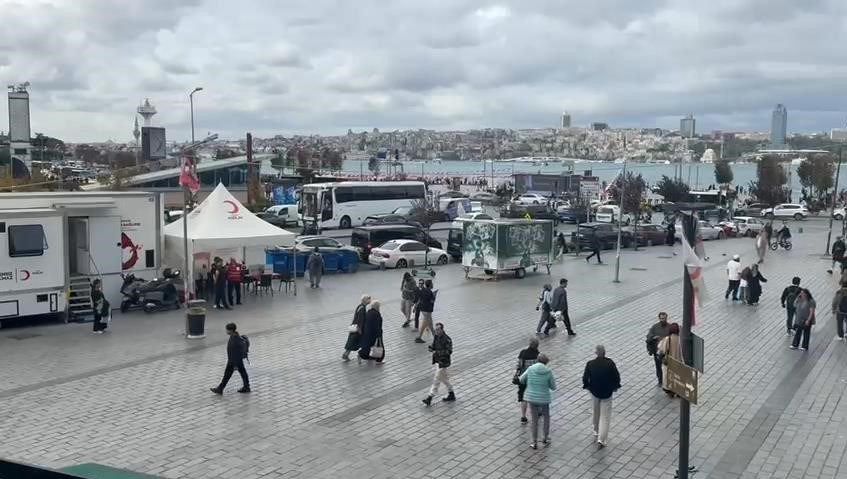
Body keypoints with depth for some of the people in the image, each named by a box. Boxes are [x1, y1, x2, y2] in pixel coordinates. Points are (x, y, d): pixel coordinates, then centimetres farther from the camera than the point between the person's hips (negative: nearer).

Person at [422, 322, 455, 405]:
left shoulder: (447, 339, -22)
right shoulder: (436, 336, 2)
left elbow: (449, 351, -22)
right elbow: (434, 345, 16)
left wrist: (438, 352, -30)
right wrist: (431, 347, -8)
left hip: (443, 362, -9)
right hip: (437, 360, 9)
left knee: (436, 380, -4)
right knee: (444, 378, 19)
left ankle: (429, 398, 0)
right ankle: (451, 395, 33)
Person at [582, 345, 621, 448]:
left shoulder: (590, 364, -12)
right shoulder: (610, 363, -15)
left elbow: (585, 378, -5)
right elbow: (616, 377, -7)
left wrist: (587, 386, 14)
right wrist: (615, 386, 10)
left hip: (594, 391, 2)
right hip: (607, 392, -2)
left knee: (596, 412, 26)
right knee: (605, 416, 2)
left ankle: (596, 431, 41)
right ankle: (601, 439, -6)